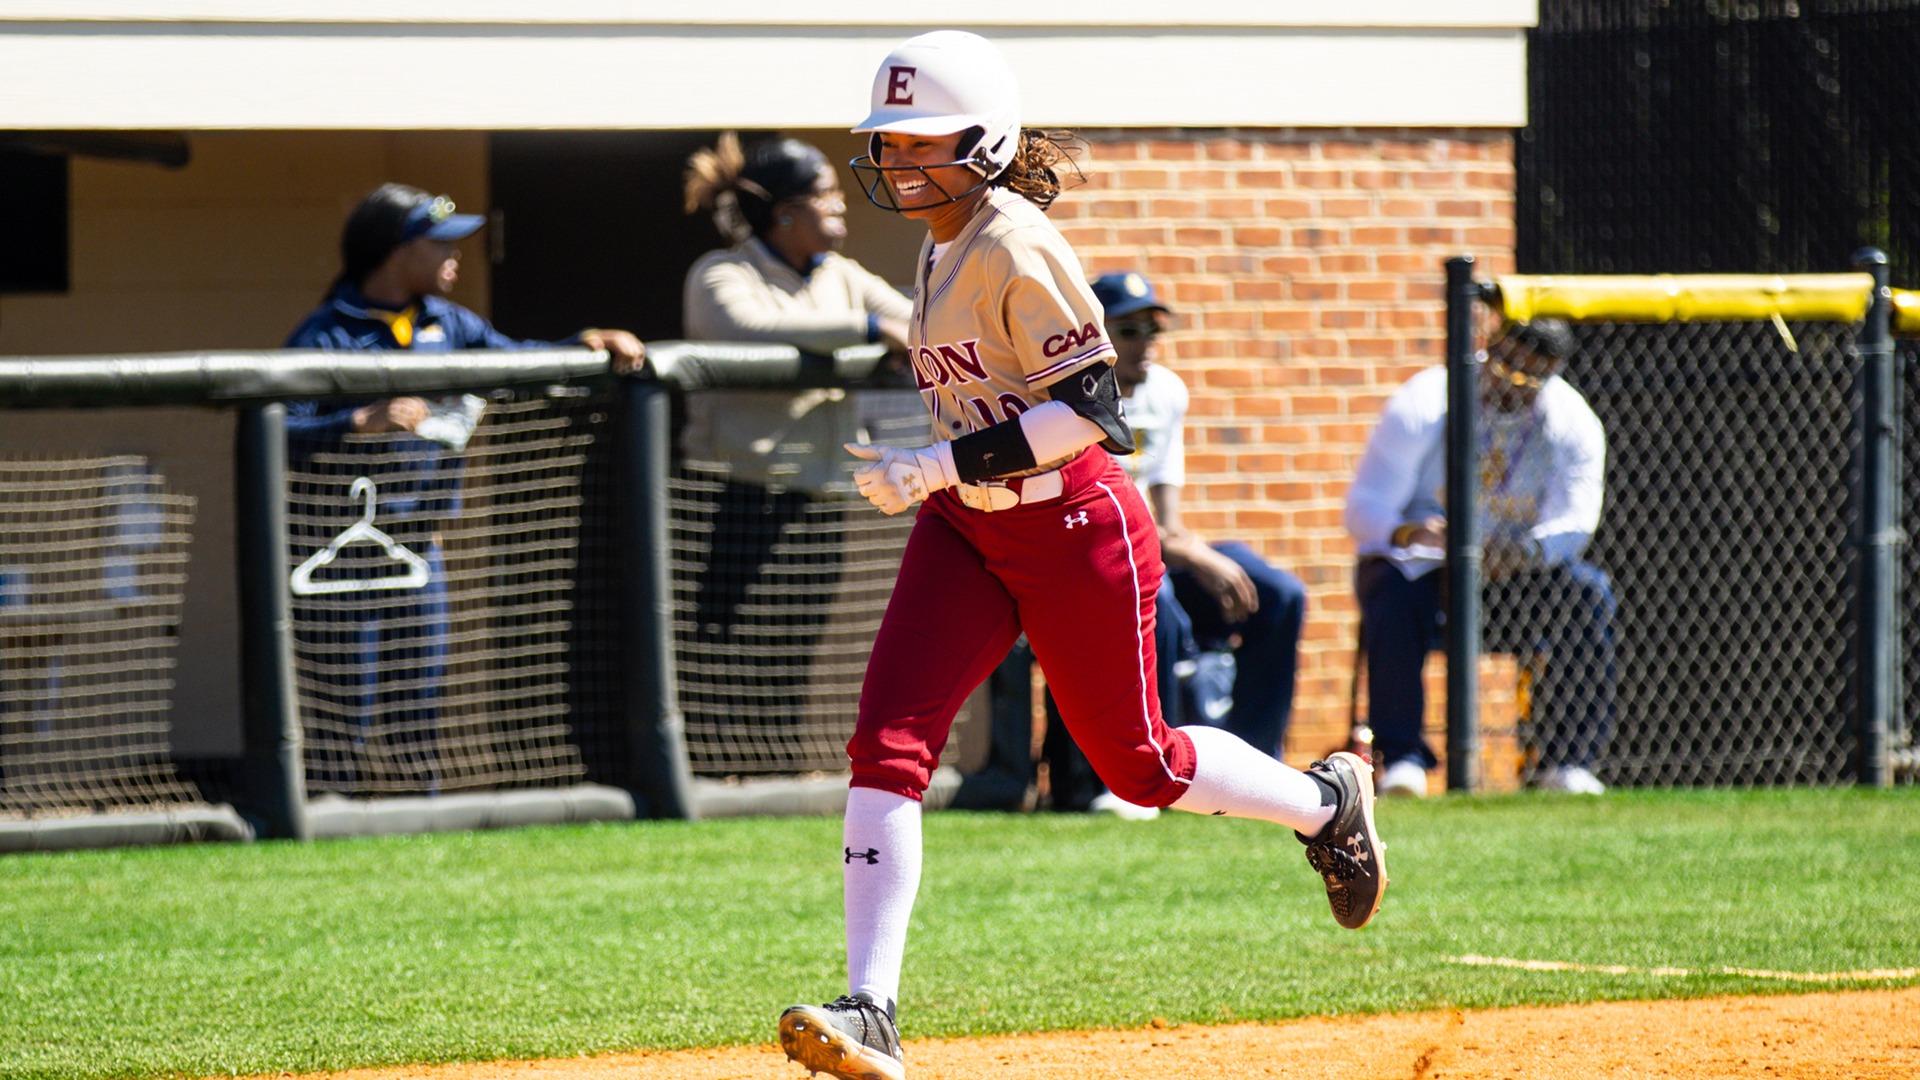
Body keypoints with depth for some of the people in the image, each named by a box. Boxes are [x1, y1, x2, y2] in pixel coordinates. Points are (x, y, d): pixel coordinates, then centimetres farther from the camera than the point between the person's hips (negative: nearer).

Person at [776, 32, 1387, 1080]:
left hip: (1071, 529, -8)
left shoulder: (1016, 249, -20)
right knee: (888, 743, -10)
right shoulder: (943, 245, 7)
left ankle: (1326, 801, 36)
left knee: (1136, 762, 7)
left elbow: (1089, 408, -25)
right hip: (966, 531, 8)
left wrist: (940, 465, -28)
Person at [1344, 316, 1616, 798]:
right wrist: (1407, 533, -43)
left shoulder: (1572, 423, -6)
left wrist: (1526, 552, -42)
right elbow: (1364, 508, -18)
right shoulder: (1424, 406, -13)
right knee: (1391, 591, -36)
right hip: (1423, 563, -2)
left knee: (1589, 592, -26)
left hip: (1516, 577, 2)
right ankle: (1401, 756, -30)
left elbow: (1574, 521, -18)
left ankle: (1566, 760, -23)